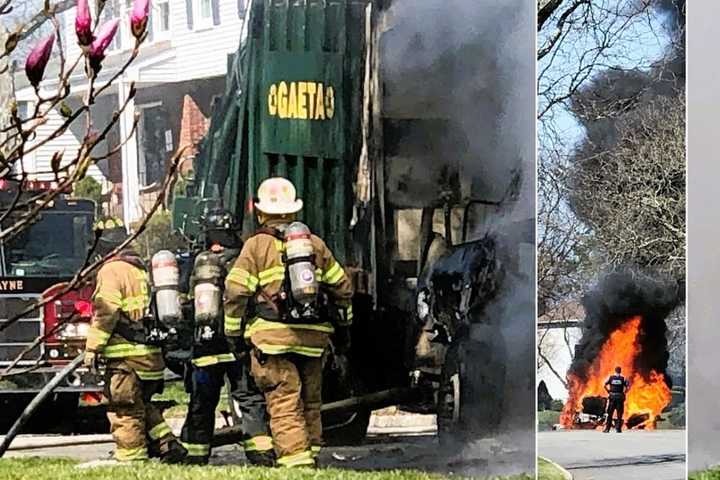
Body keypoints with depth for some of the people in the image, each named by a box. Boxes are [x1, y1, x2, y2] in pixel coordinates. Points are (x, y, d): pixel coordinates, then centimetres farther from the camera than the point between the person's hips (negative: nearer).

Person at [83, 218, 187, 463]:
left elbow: (106, 312, -18)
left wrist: (92, 347, -15)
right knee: (142, 405, 20)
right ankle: (168, 444, 12)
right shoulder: (140, 269, 18)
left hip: (125, 355, -9)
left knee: (125, 409, -4)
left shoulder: (111, 271, -10)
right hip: (150, 353, 9)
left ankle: (132, 459, -3)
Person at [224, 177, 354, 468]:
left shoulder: (257, 246, 0)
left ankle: (295, 460, -16)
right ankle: (310, 455, 21)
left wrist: (234, 334, 3)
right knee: (310, 403, 16)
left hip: (273, 337, -4)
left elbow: (236, 293, -5)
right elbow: (341, 287, 19)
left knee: (284, 405, -7)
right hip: (313, 338, 5)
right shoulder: (315, 244, 14)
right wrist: (343, 326, 30)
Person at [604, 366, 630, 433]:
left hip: (612, 396, 1)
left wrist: (608, 391, 5)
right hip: (620, 397, -1)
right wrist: (624, 392, 3)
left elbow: (605, 385, -6)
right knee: (619, 414, 5)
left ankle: (607, 428, 3)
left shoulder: (610, 377, 4)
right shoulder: (623, 378, 2)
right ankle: (618, 428, 0)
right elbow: (628, 386, -9)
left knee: (610, 413, 7)